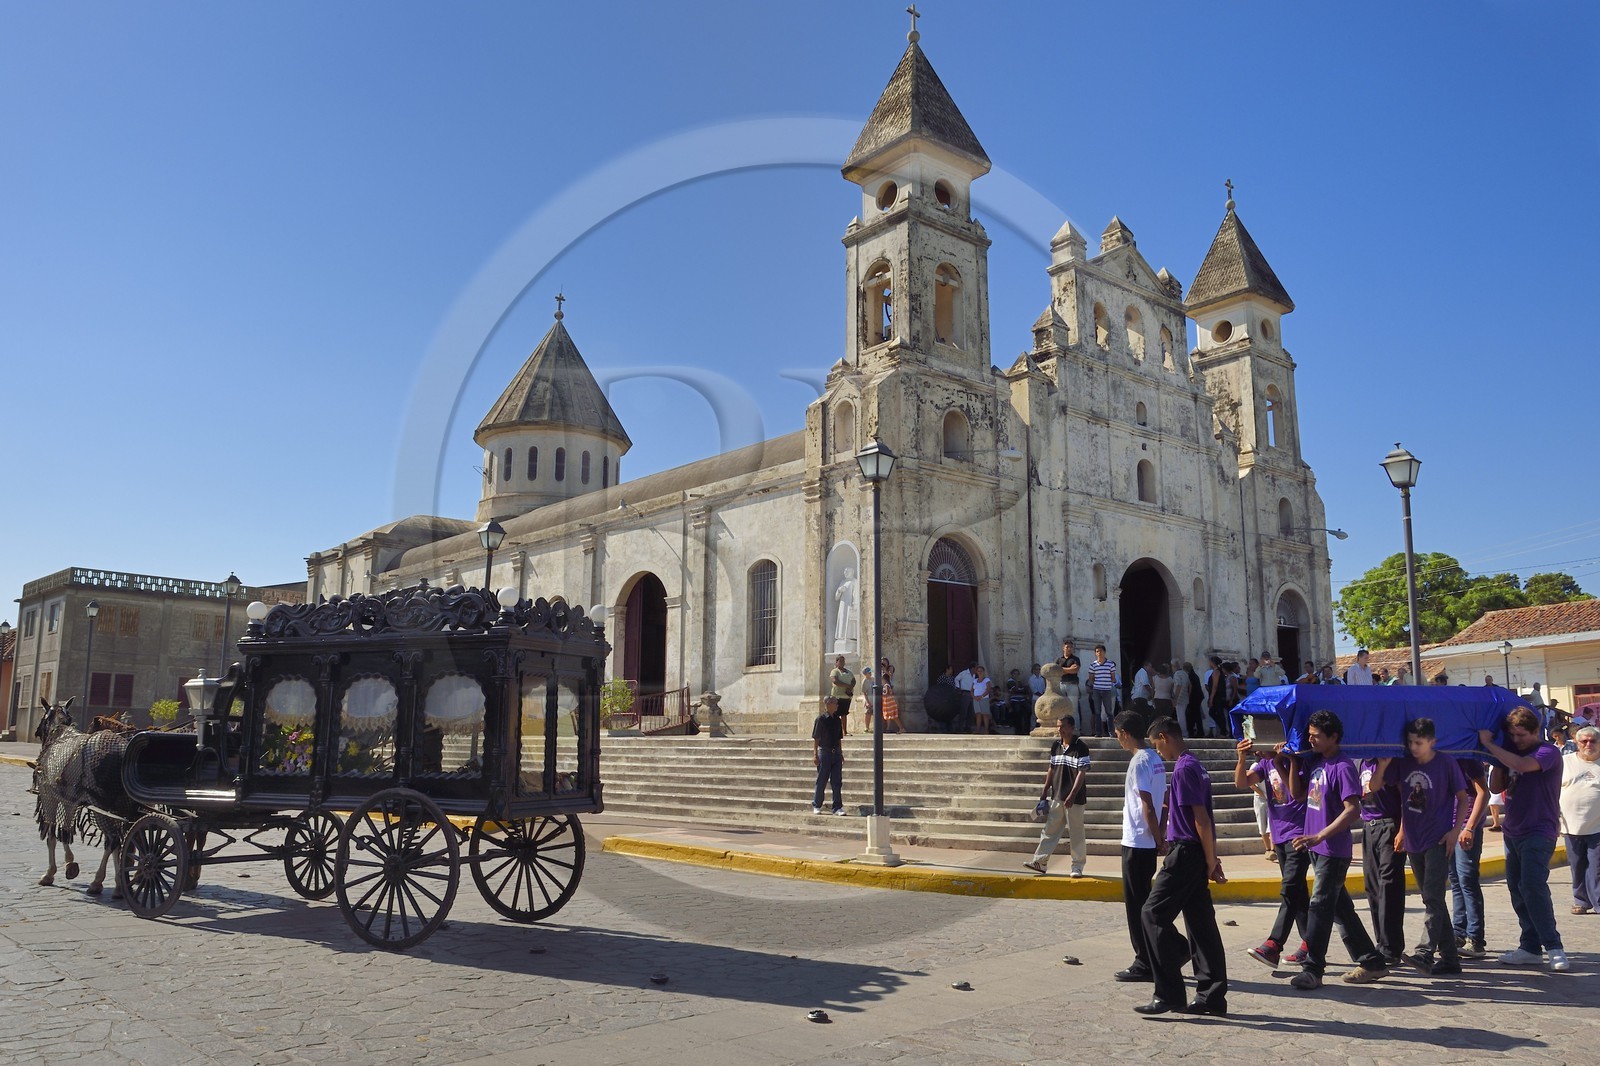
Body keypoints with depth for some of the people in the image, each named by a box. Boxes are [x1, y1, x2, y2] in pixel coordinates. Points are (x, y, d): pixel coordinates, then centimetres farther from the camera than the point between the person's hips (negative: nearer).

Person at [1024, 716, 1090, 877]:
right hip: (1056, 797, 6)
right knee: (1049, 830, 10)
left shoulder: (1081, 748, -12)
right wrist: (1045, 791, 13)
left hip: (1074, 798, -6)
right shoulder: (1055, 746, 8)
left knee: (1077, 833, 3)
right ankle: (1040, 862, 16)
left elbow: (1082, 773, -15)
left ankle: (1077, 867, 14)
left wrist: (1072, 795, -22)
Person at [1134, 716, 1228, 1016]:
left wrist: (1210, 863, -13)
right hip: (1196, 855, 10)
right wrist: (1211, 860, 20)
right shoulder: (1195, 766, 16)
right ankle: (1211, 996, 15)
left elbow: (1201, 819, -18)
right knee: (1200, 921, 11)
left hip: (1185, 853, -10)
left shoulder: (1183, 769, -15)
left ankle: (1169, 994, -5)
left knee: (1154, 914, -6)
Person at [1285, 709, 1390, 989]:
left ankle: (1312, 969, -2)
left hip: (1334, 850, -9)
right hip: (1317, 848, 9)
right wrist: (1294, 762, 0)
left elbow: (1353, 809, -22)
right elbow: (1298, 793, 12)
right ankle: (1371, 963, 27)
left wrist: (1320, 836, -27)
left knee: (1320, 907, -7)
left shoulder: (1343, 767, -17)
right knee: (1340, 907, 16)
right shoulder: (1313, 761, 8)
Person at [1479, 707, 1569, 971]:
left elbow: (1521, 764, -29)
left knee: (1533, 885, -17)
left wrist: (1489, 744, -21)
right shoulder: (1512, 753, 12)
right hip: (1513, 831, 8)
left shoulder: (1548, 752, -10)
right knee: (1517, 888, 7)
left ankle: (1553, 947, -10)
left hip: (1538, 833, -8)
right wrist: (1497, 759, -1)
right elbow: (1496, 786, 11)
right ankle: (1530, 947, 14)